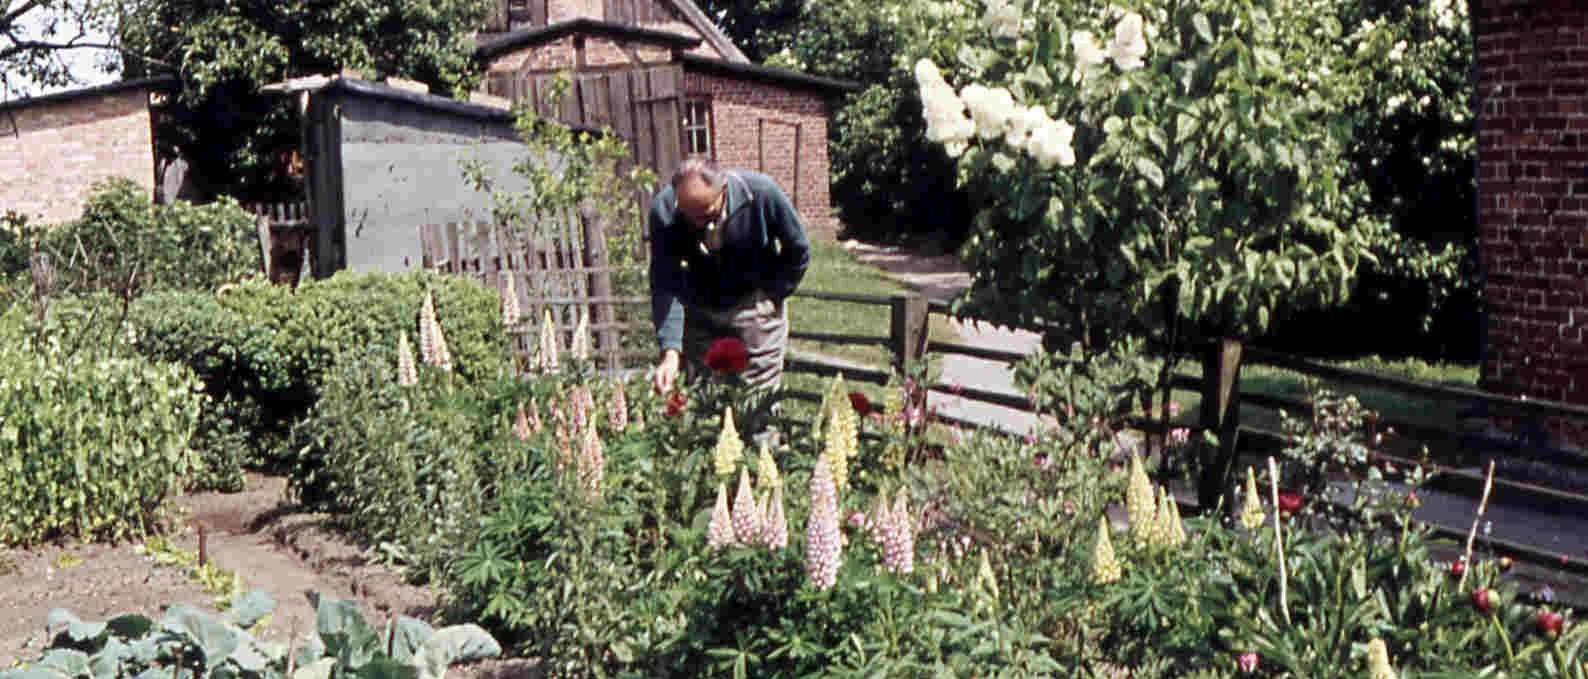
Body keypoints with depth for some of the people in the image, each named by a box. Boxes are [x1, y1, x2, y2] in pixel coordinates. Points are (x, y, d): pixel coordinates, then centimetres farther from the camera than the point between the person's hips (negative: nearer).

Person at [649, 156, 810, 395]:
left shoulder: (762, 192, -26)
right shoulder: (664, 210, -24)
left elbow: (798, 251, -8)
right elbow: (665, 286, -24)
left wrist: (771, 297, -8)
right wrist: (670, 351, -33)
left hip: (755, 308, -1)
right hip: (700, 311, 1)